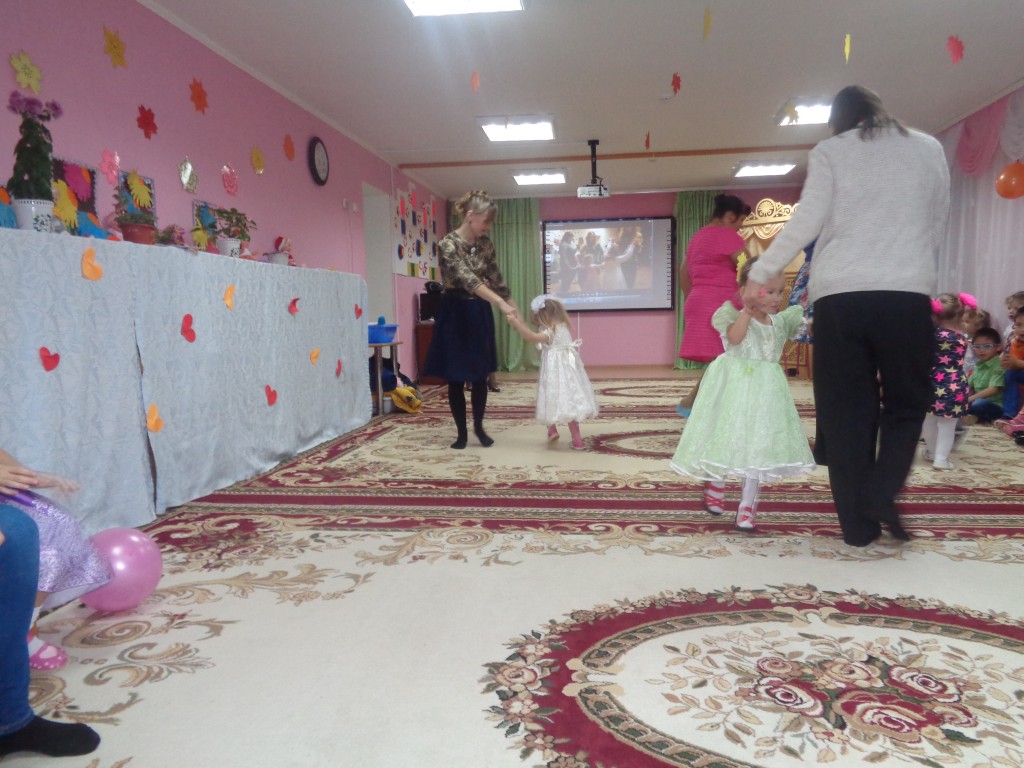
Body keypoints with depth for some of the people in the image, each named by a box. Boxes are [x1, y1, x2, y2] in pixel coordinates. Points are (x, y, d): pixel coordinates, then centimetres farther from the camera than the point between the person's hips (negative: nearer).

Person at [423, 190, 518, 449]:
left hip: (479, 314, 5)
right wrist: (501, 303, -36)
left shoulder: (485, 244, 3)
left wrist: (514, 306, 13)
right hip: (455, 314, -5)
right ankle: (461, 432, 18)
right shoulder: (448, 243, -17)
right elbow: (468, 279, -29)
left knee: (480, 375, 8)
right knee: (456, 378, 4)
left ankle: (479, 427, 26)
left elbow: (496, 278, 12)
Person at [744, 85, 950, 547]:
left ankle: (858, 524, 10)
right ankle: (882, 493, -4)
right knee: (906, 401, 15)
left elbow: (806, 223, -2)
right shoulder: (928, 148, 16)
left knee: (847, 411, 5)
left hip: (839, 295, -1)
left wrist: (760, 274, 5)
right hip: (907, 293, 1)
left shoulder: (829, 152, 8)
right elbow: (937, 226, 18)